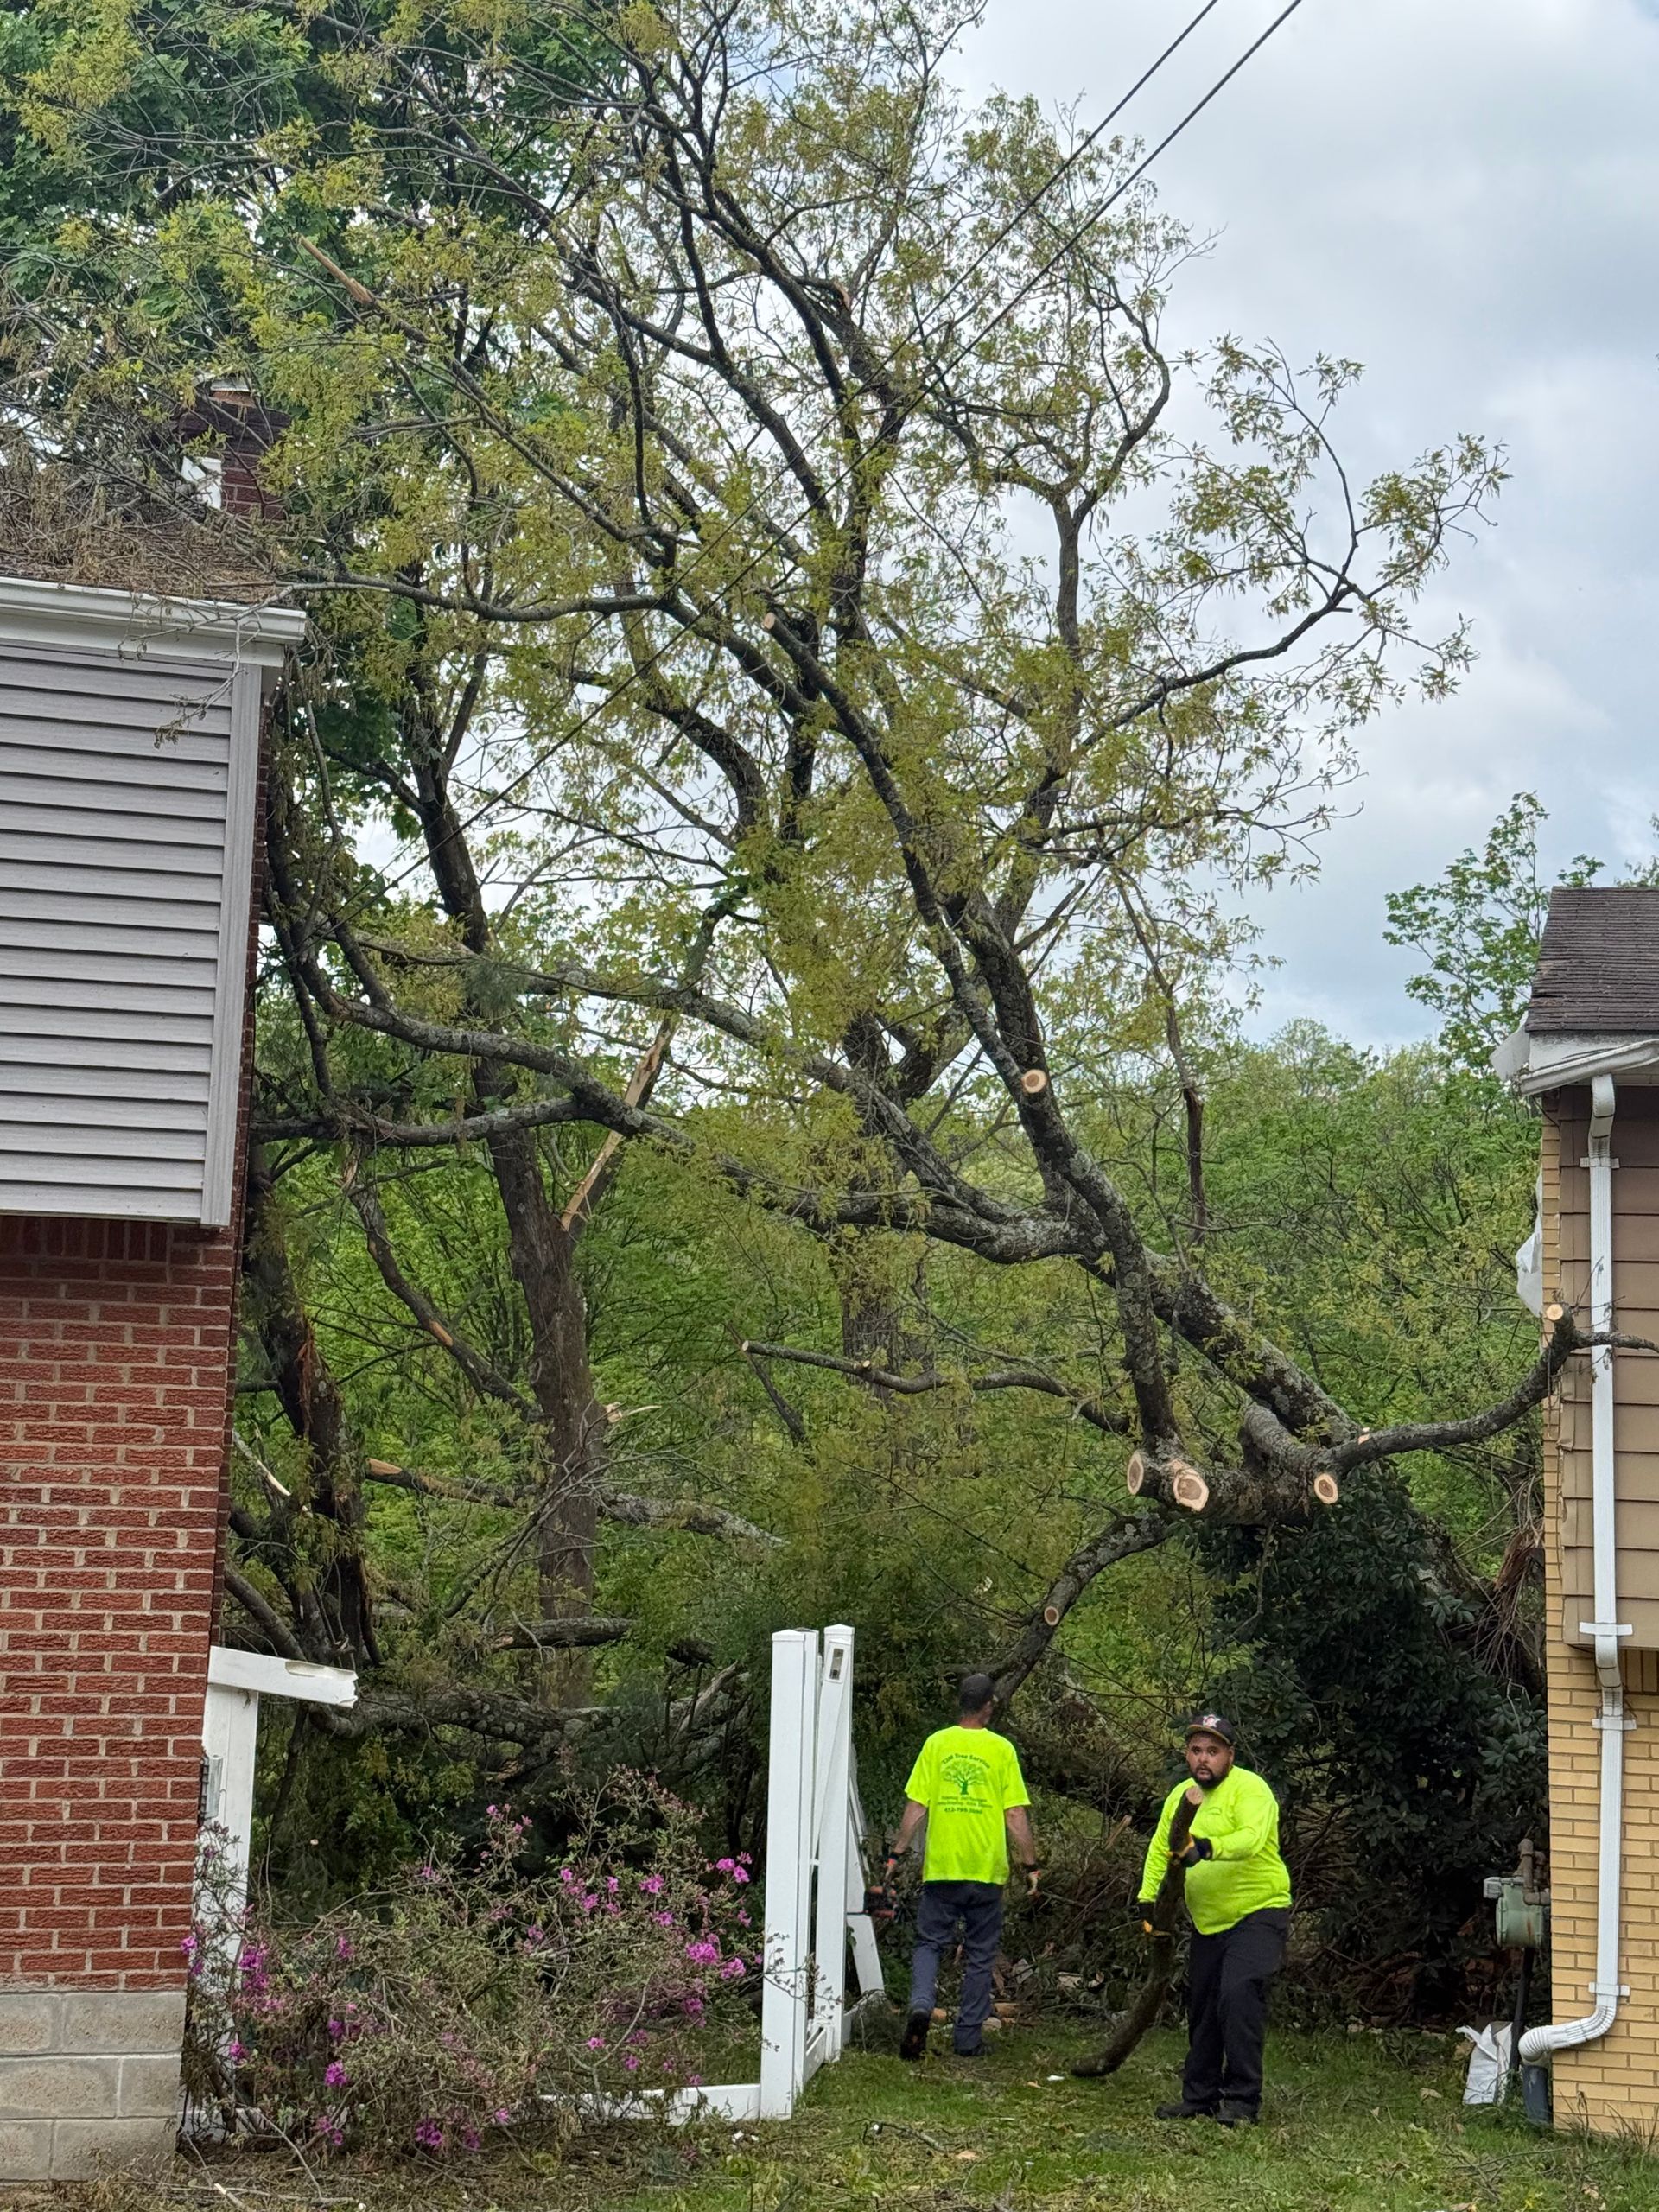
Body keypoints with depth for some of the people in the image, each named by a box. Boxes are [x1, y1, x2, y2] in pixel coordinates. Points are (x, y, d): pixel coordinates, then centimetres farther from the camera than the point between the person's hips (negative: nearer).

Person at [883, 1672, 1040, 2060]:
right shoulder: (1001, 1749, -2)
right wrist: (1031, 1865, 3)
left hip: (941, 1867, 1)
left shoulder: (937, 1743, 0)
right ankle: (969, 2038, 12)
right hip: (987, 1869, -1)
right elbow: (1016, 1816, -4)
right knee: (980, 1956, 10)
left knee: (930, 1943, 10)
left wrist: (897, 1855, 5)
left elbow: (916, 1807, -2)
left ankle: (921, 2006, -15)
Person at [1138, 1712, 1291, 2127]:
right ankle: (1200, 2097, 28)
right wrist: (1147, 1898, 5)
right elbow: (1160, 1849, 16)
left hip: (1258, 1912, -8)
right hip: (1208, 1922, 8)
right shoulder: (1181, 1795, 8)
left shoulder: (1249, 1789, -15)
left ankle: (1243, 2101, -16)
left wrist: (1208, 1848, -48)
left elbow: (1251, 1839, -32)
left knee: (1238, 1993, -23)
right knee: (1201, 2008, 14)